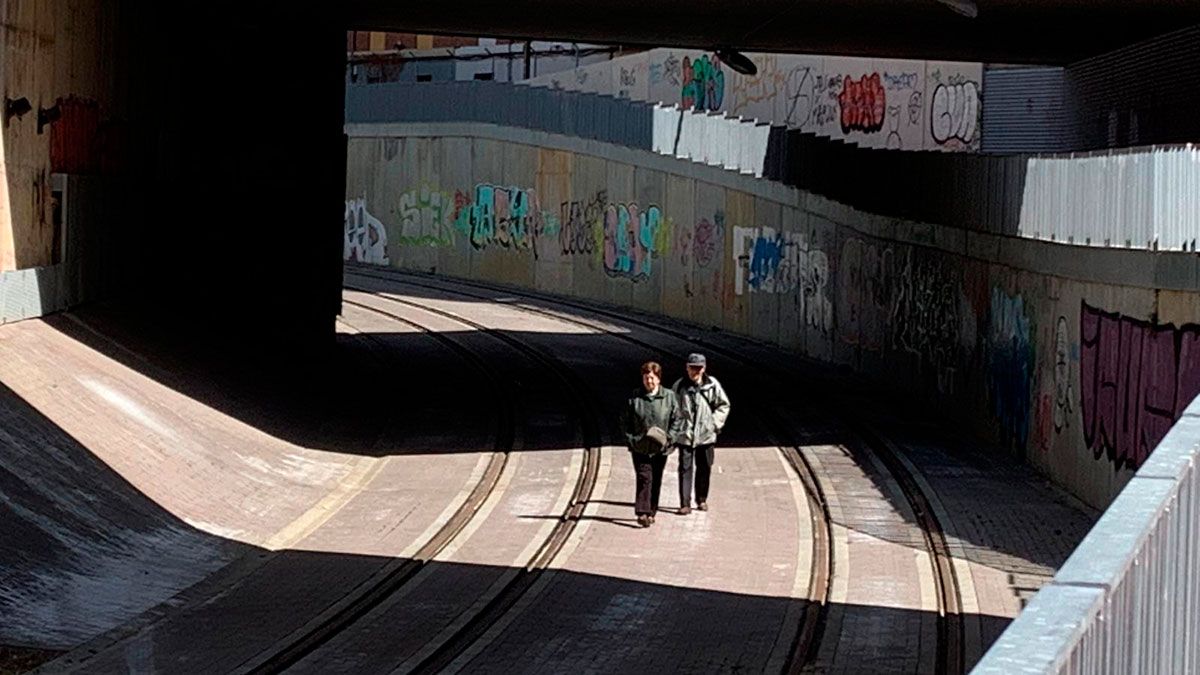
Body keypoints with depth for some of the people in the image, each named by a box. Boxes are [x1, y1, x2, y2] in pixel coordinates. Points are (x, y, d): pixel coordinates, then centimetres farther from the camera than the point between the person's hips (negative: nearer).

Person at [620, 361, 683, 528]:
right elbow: (625, 421, 6)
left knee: (656, 481, 9)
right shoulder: (634, 398, 0)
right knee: (644, 478, -12)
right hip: (640, 447, -1)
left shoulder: (669, 397, 0)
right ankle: (642, 512, -17)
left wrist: (668, 438, -8)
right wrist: (630, 439, -4)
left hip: (660, 448, 1)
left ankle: (651, 512, 20)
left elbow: (677, 420, 2)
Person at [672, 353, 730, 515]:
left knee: (704, 469, 11)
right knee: (685, 469, -4)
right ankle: (685, 504, 0)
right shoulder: (679, 386, -5)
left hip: (706, 435, 1)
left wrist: (715, 423, -1)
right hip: (685, 435, -1)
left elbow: (723, 405, 8)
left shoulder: (712, 385, -4)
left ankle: (702, 500, 28)